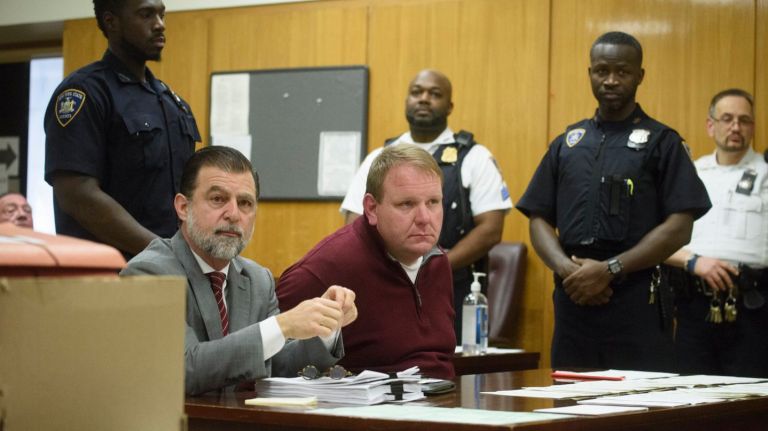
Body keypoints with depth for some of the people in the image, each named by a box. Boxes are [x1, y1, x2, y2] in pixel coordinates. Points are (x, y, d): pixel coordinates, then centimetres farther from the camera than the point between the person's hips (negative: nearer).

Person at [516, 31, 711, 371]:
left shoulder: (662, 143, 4)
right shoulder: (567, 144, 16)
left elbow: (679, 228, -5)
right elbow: (539, 220, 13)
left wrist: (609, 270, -12)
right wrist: (567, 269, -7)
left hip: (637, 300, -4)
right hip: (573, 298, 4)